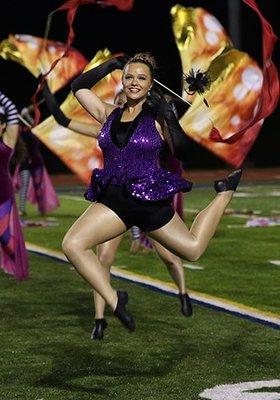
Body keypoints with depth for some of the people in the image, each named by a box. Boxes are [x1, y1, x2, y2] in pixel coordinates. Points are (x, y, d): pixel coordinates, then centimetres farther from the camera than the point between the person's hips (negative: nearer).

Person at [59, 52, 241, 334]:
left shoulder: (156, 118, -3)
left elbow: (182, 153, -6)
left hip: (150, 200, -3)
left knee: (193, 249, 13)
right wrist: (111, 64, 10)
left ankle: (225, 193, 36)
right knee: (72, 245, -21)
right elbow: (78, 87, 11)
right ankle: (114, 301, -11)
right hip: (113, 200, 3)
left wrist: (169, 118, -14)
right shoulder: (110, 114, 7)